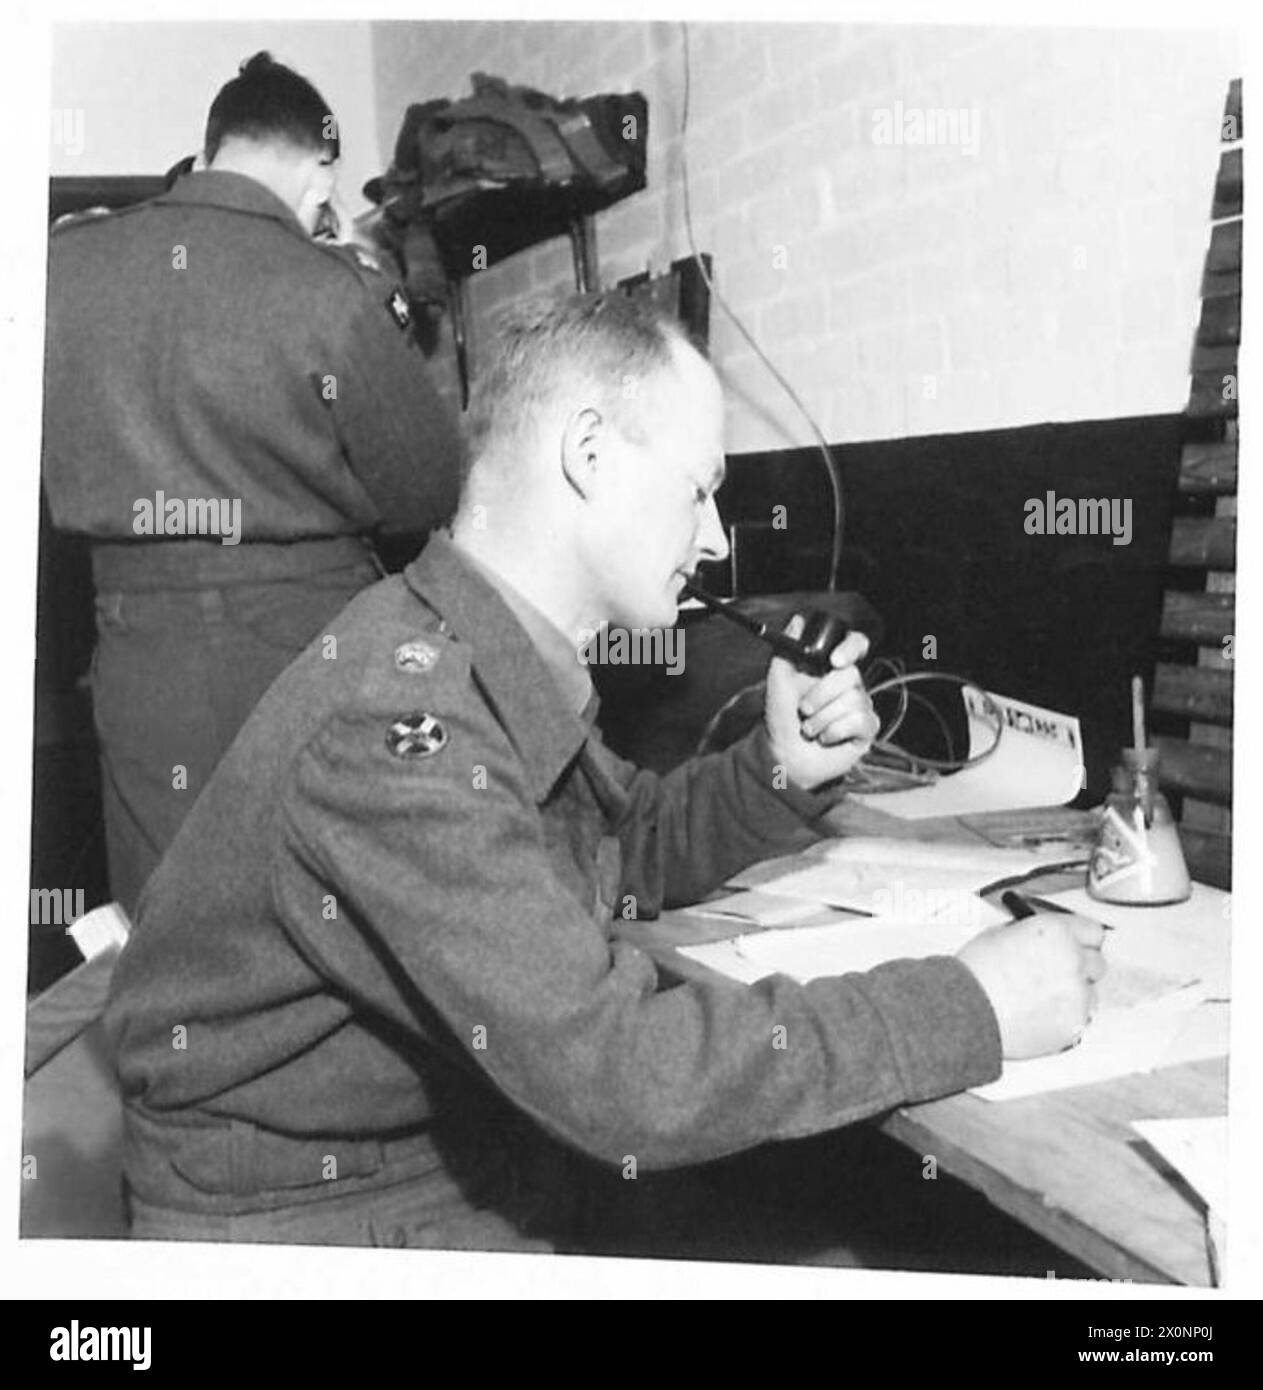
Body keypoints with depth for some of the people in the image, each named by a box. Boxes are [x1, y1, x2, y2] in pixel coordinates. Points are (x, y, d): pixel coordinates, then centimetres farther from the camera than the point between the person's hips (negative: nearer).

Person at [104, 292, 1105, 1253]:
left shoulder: (508, 671, 0)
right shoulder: (398, 723, -30)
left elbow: (636, 848, 15)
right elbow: (615, 1072, -34)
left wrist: (781, 776, -5)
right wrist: (972, 1009, -27)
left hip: (484, 1170, 8)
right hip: (317, 1219, -7)